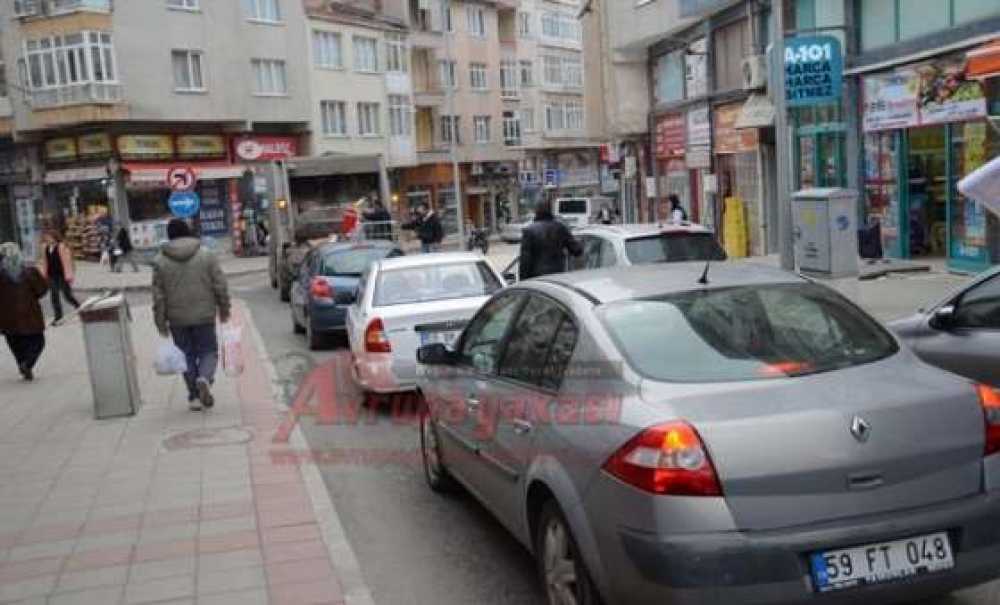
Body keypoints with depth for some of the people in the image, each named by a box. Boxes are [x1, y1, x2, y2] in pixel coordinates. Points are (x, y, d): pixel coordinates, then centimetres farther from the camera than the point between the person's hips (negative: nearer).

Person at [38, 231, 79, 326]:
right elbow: (44, 262, 14)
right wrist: (44, 274, 13)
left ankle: (79, 308, 28)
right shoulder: (45, 247, 6)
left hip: (62, 275, -6)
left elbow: (66, 262, -13)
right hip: (52, 276, 6)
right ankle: (58, 317, 10)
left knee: (67, 295, 3)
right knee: (54, 296, 4)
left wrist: (68, 275, -14)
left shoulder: (61, 247, -12)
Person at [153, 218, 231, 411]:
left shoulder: (160, 261, -1)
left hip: (177, 318, 1)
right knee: (208, 350, 11)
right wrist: (224, 309, 9)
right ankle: (204, 378, -18)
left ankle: (194, 397, 10)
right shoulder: (206, 255, -2)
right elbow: (220, 285, -2)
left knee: (187, 355, 11)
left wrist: (161, 321, 5)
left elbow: (158, 294, -2)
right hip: (204, 315, -1)